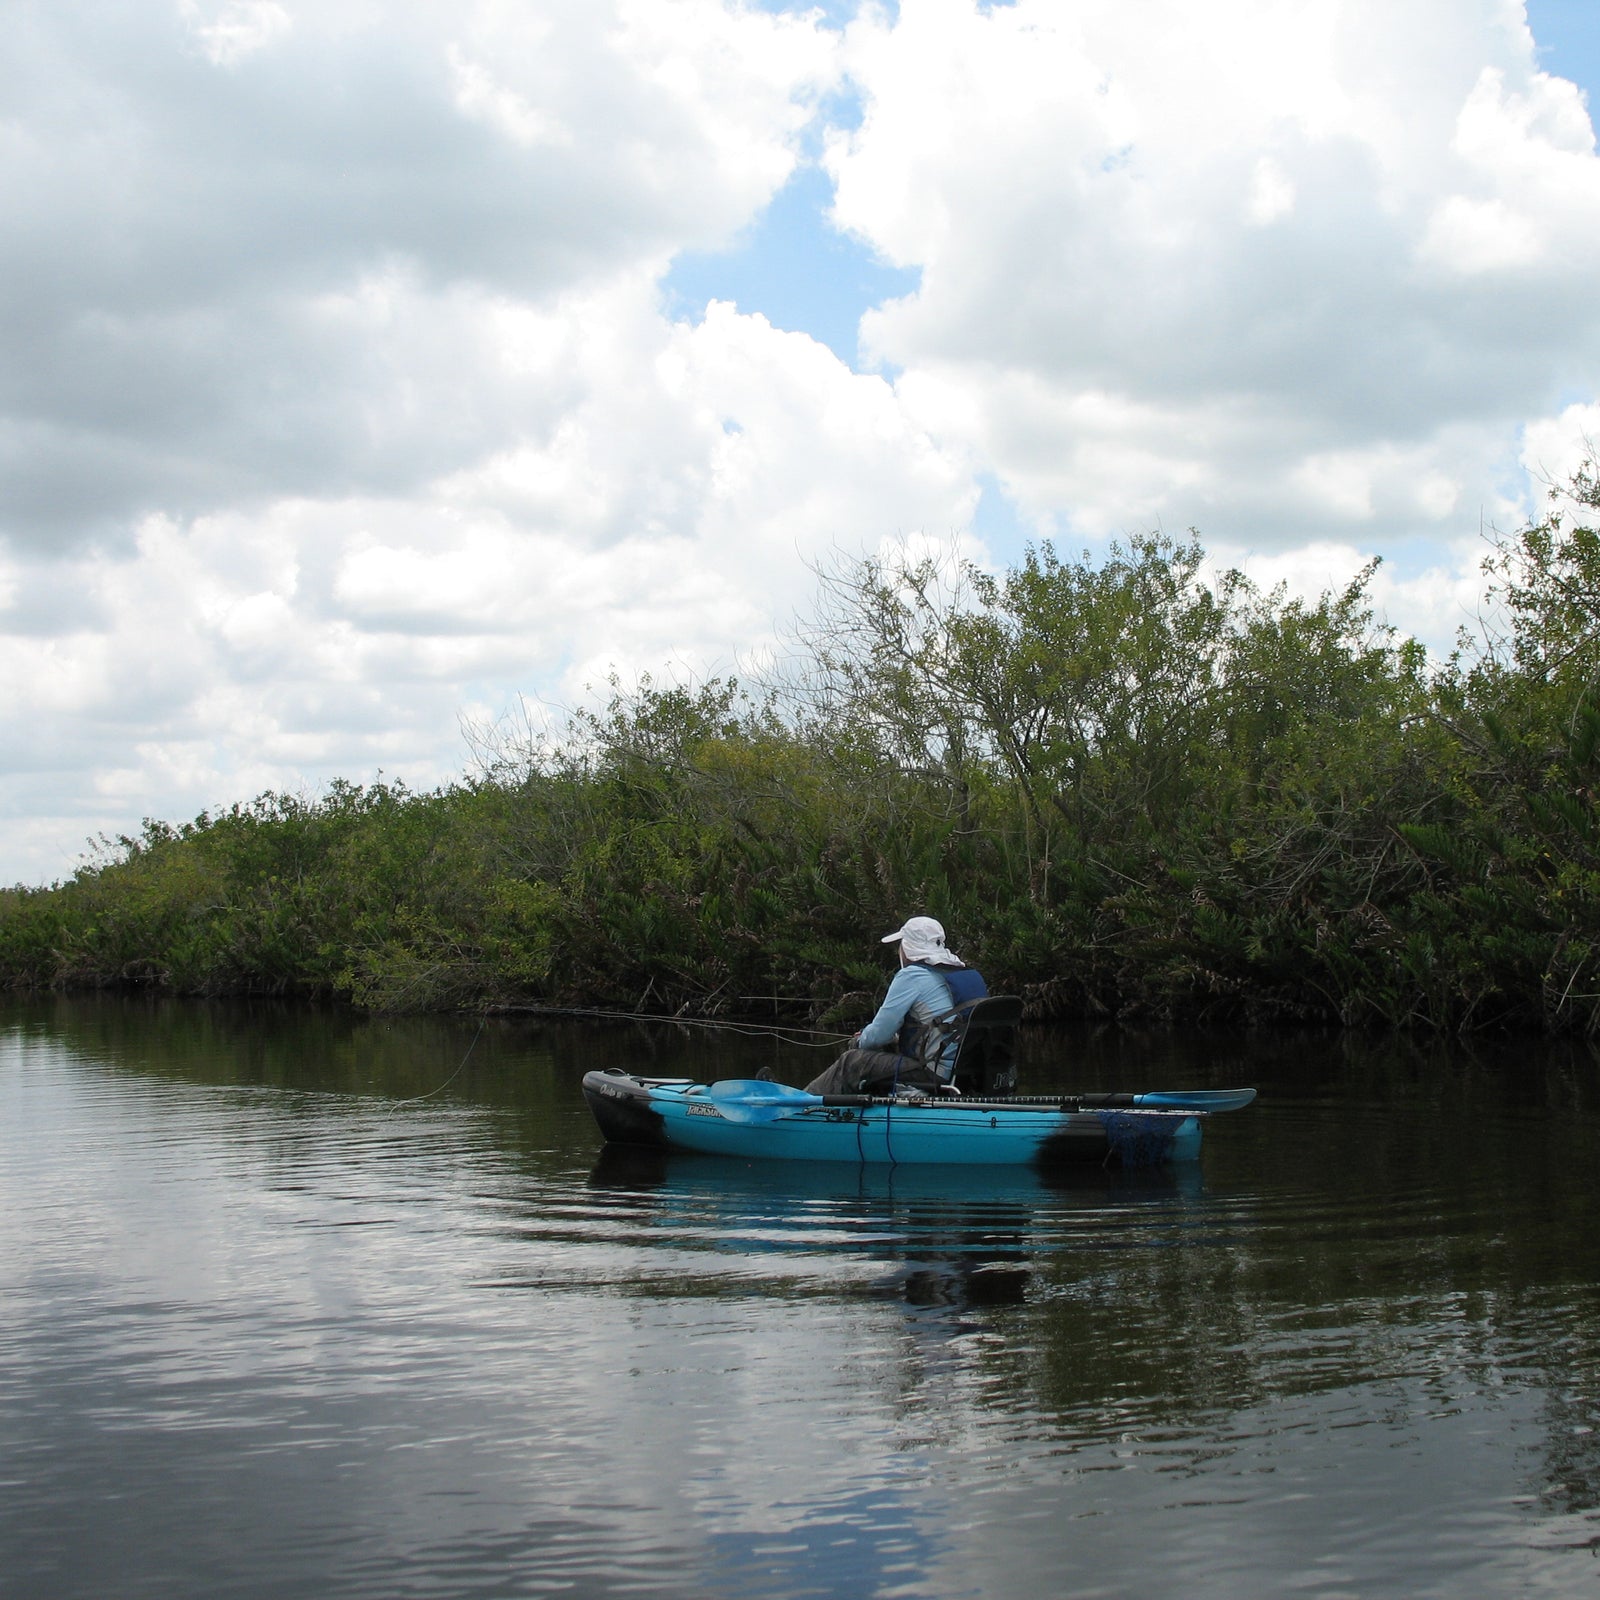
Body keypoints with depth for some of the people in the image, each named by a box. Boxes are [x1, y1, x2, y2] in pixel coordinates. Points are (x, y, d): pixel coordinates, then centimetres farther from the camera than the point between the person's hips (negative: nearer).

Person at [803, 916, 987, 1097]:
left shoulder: (912, 975, -12)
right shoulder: (972, 975, 13)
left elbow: (878, 1035, -9)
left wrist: (860, 1041, 13)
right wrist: (896, 1039, 25)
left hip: (933, 1073, -9)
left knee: (850, 1062, 3)